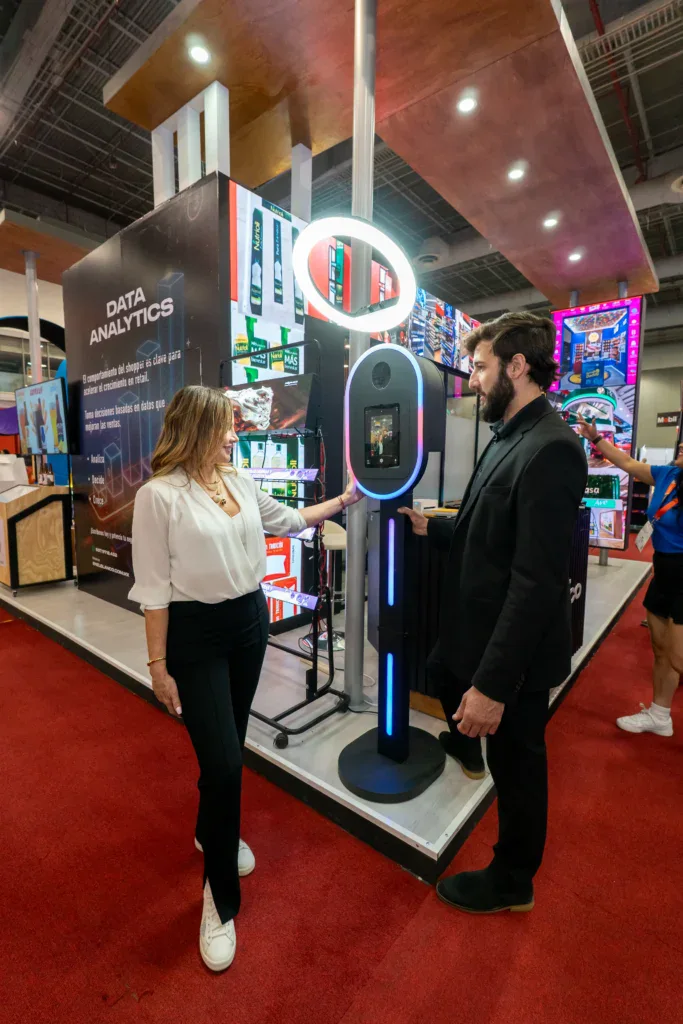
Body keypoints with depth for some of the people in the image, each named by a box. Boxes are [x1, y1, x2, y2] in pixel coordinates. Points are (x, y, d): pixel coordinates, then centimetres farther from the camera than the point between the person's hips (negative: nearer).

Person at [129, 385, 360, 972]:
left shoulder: (241, 483, 4)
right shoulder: (160, 495, -14)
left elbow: (289, 521, 18)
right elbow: (154, 587, -12)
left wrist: (343, 500, 21)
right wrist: (158, 666, -10)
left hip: (251, 621, 6)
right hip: (195, 634, -6)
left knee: (229, 745, 19)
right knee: (224, 760, -4)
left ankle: (215, 831, 49)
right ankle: (221, 898, 23)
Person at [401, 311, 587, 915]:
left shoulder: (551, 450, -26)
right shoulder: (509, 437, 4)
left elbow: (536, 582, -30)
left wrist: (495, 684, -27)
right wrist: (431, 528, -1)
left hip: (516, 650, -9)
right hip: (479, 623, 9)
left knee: (516, 761, 14)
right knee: (443, 671, 31)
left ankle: (512, 882, 43)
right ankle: (466, 747, 64)